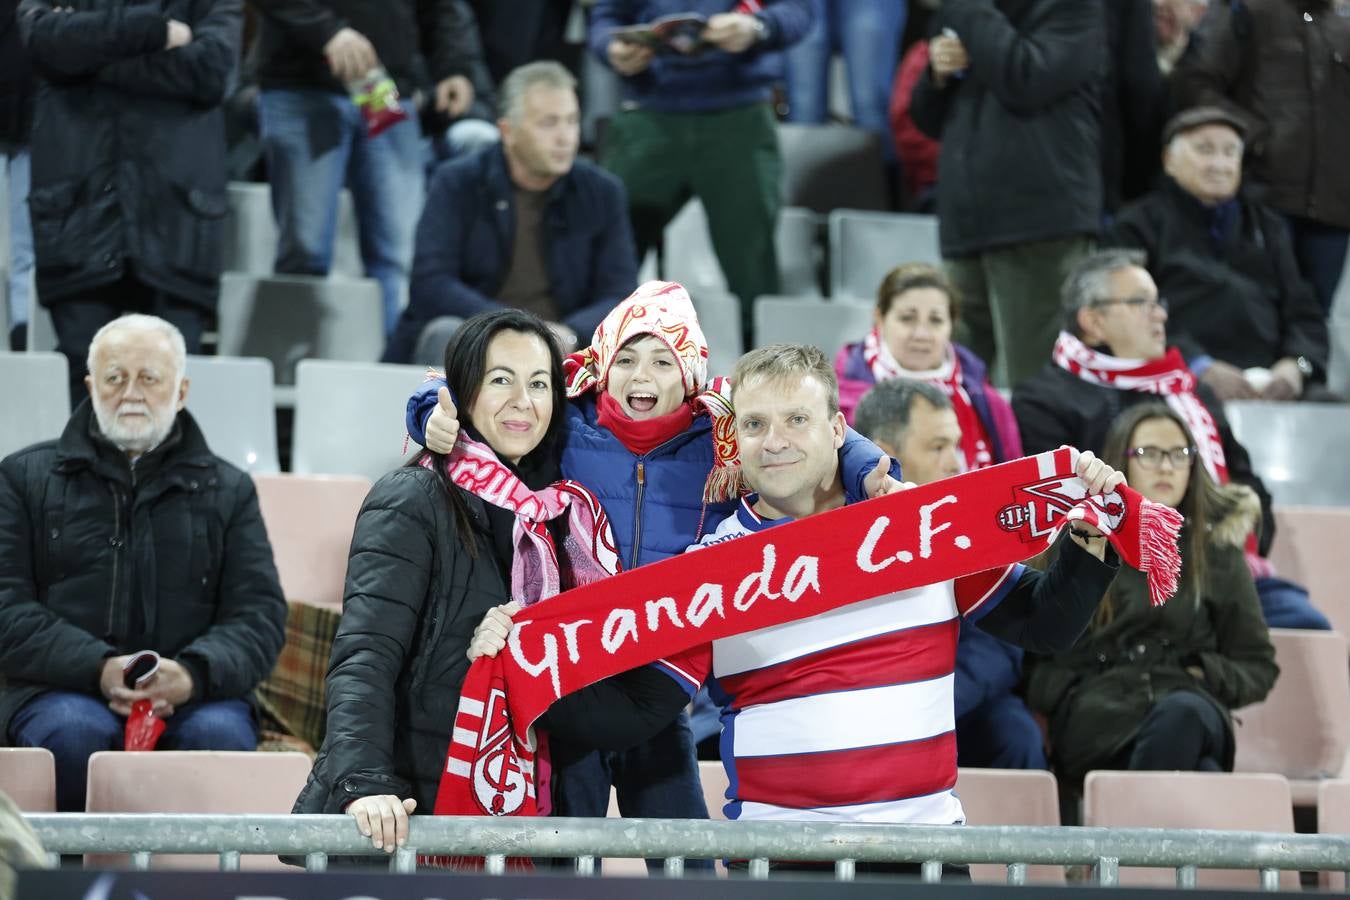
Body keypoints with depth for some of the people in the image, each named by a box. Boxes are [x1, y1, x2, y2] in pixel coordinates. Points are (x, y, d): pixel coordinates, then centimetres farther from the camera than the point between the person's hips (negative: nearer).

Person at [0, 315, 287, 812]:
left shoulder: (229, 491, 21)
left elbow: (260, 613, 9)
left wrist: (194, 673, -14)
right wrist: (100, 669, -13)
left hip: (190, 697, 1)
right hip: (62, 690, -1)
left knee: (221, 734, -33)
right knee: (74, 733, -36)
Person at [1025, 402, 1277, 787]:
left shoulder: (1217, 553, 21)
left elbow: (1258, 665, 24)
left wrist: (1207, 676, 4)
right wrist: (1073, 696, -3)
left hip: (1193, 711, 2)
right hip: (1096, 721, -2)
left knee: (1183, 712, -41)